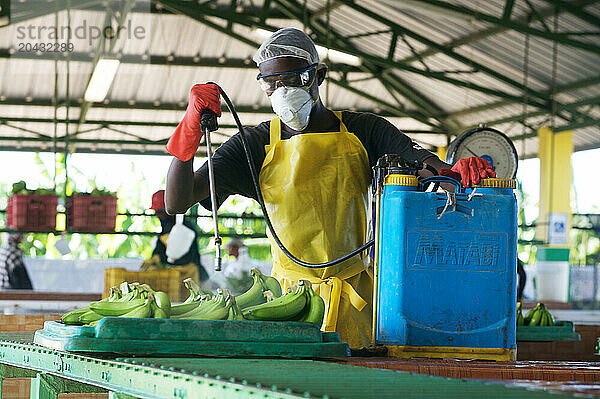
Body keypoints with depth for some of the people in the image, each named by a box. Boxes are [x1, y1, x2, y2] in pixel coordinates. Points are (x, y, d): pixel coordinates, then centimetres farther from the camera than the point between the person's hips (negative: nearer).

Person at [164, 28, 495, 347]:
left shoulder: (362, 131, 8)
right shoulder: (255, 145, 7)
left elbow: (428, 167, -2)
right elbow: (176, 203, 2)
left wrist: (454, 171, -28)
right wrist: (190, 129, -13)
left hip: (357, 296, 1)